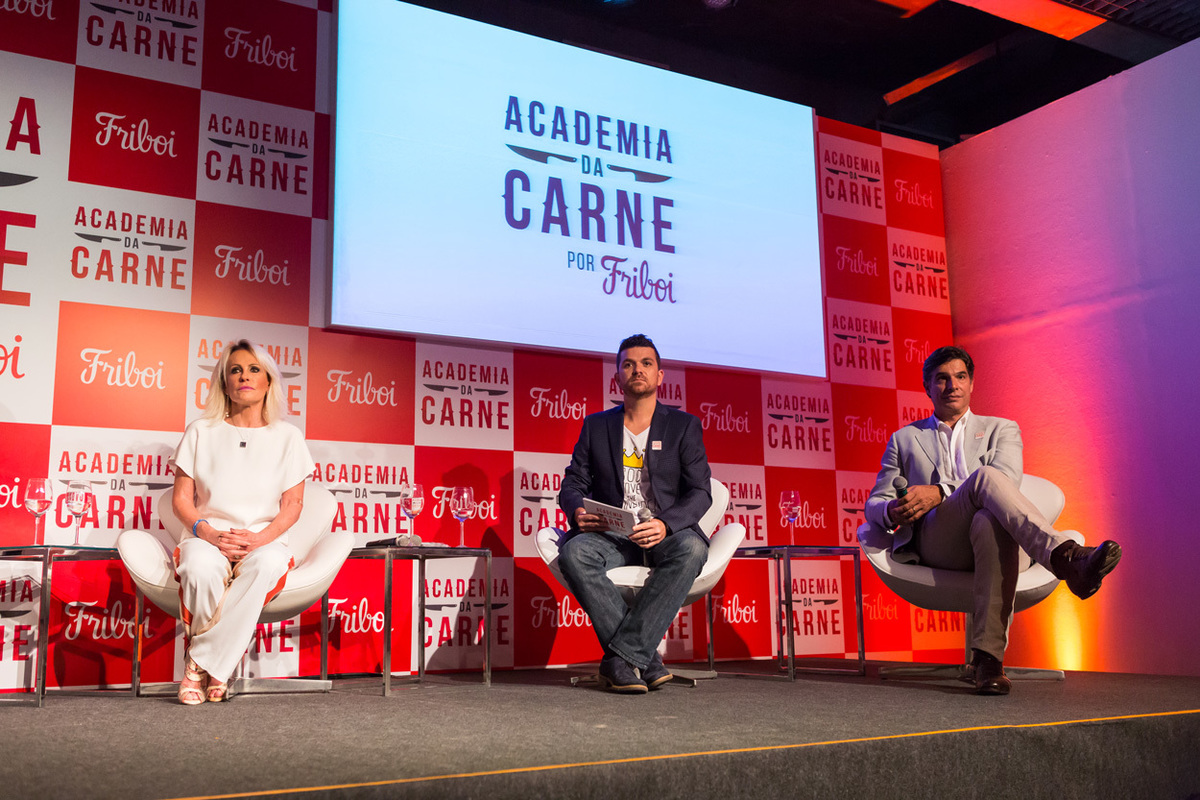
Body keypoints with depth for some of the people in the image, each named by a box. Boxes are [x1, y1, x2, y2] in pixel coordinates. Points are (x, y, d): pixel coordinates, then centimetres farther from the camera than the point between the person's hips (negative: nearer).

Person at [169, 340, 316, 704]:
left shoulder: (287, 436, 10)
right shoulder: (201, 431, 11)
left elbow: (292, 504, 4)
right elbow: (181, 499, 6)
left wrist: (259, 538, -15)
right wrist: (207, 533, -14)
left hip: (265, 541, 0)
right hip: (208, 539, 0)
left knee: (267, 564, -38)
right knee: (202, 569, -38)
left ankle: (201, 662, -26)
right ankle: (215, 670, -18)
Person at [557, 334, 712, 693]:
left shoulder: (684, 425, 9)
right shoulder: (596, 425, 15)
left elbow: (700, 492, 0)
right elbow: (572, 484, 12)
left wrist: (665, 524, -22)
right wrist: (578, 511, -14)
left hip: (666, 533, -1)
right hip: (610, 535, 1)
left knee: (691, 548, -36)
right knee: (573, 552, -32)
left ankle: (622, 657, -31)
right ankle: (645, 658, -27)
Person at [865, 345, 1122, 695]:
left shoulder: (1001, 429, 26)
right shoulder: (904, 439, 28)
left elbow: (1007, 482, 3)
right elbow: (874, 504, 21)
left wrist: (939, 493, -13)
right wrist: (893, 513, -7)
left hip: (994, 529, 1)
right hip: (935, 541, -1)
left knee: (990, 521, -41)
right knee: (985, 477, -34)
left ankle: (988, 658, -49)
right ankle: (1068, 559, -54)